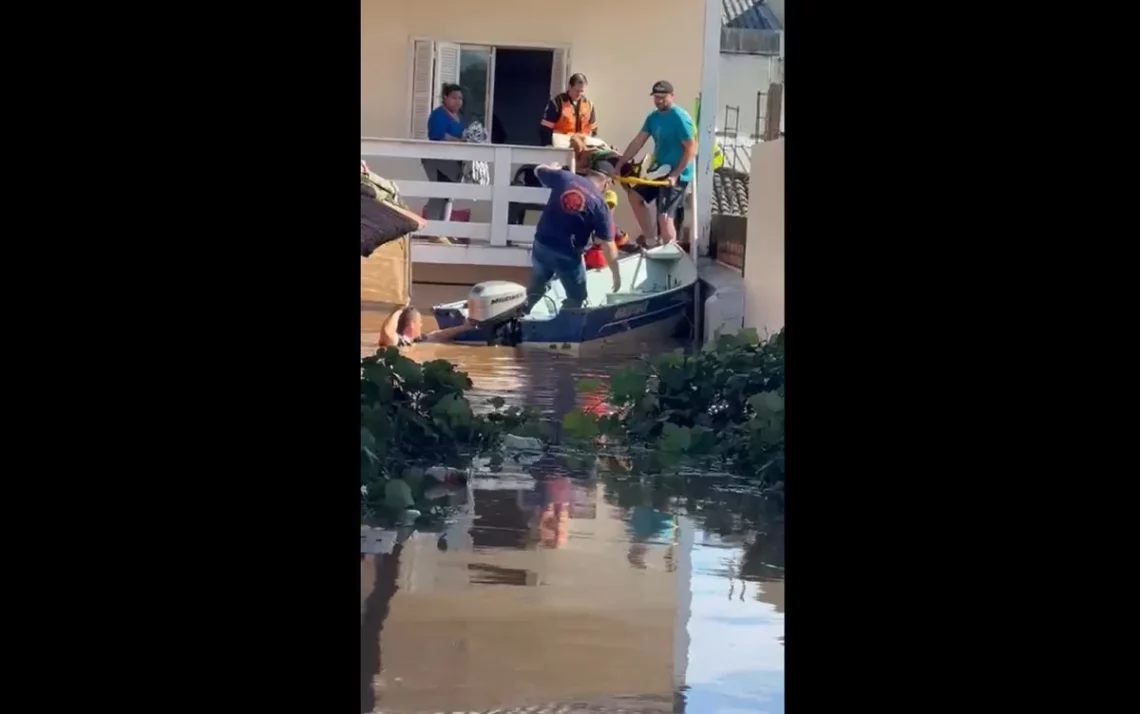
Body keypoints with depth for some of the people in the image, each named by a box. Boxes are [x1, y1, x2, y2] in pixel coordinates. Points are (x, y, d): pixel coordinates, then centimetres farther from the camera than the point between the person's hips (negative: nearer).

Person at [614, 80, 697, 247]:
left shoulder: (680, 118, -19)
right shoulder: (653, 117, 6)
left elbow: (691, 149, -21)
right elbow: (638, 142, 8)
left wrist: (675, 175, -25)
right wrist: (619, 165, 3)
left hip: (677, 174, -9)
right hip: (660, 169, 9)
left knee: (664, 216, -15)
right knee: (635, 196, 14)